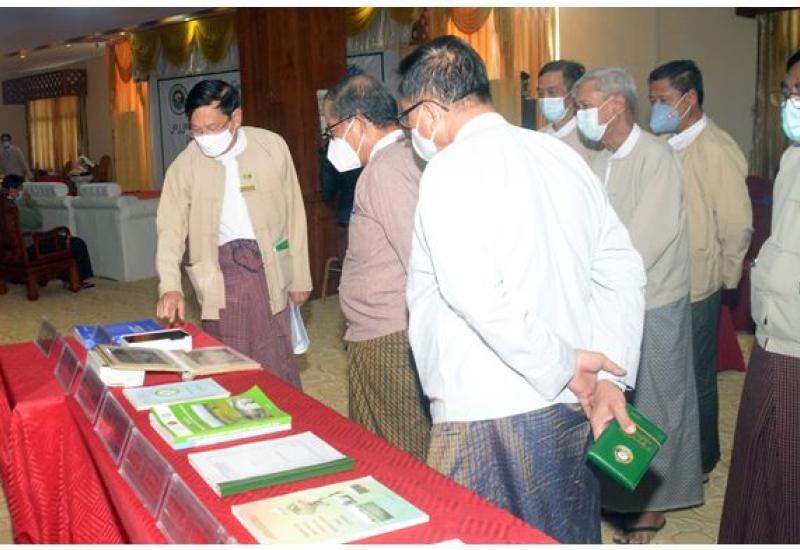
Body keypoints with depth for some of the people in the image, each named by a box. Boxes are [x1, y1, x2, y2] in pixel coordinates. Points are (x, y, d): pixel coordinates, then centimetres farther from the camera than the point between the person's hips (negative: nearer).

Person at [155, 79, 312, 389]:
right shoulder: (184, 166, -1)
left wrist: (300, 277, 4)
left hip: (268, 264, 0)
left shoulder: (272, 146, -2)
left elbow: (293, 214, 3)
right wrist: (170, 286, -18)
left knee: (278, 364, 5)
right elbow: (170, 227, -3)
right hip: (219, 270, 1)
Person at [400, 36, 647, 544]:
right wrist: (610, 377, 4)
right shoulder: (561, 155, 9)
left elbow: (473, 293, -25)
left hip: (489, 423, -7)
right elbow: (624, 272, 9)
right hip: (573, 414, 8)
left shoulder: (451, 168, -12)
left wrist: (565, 368, -15)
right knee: (568, 538, 22)